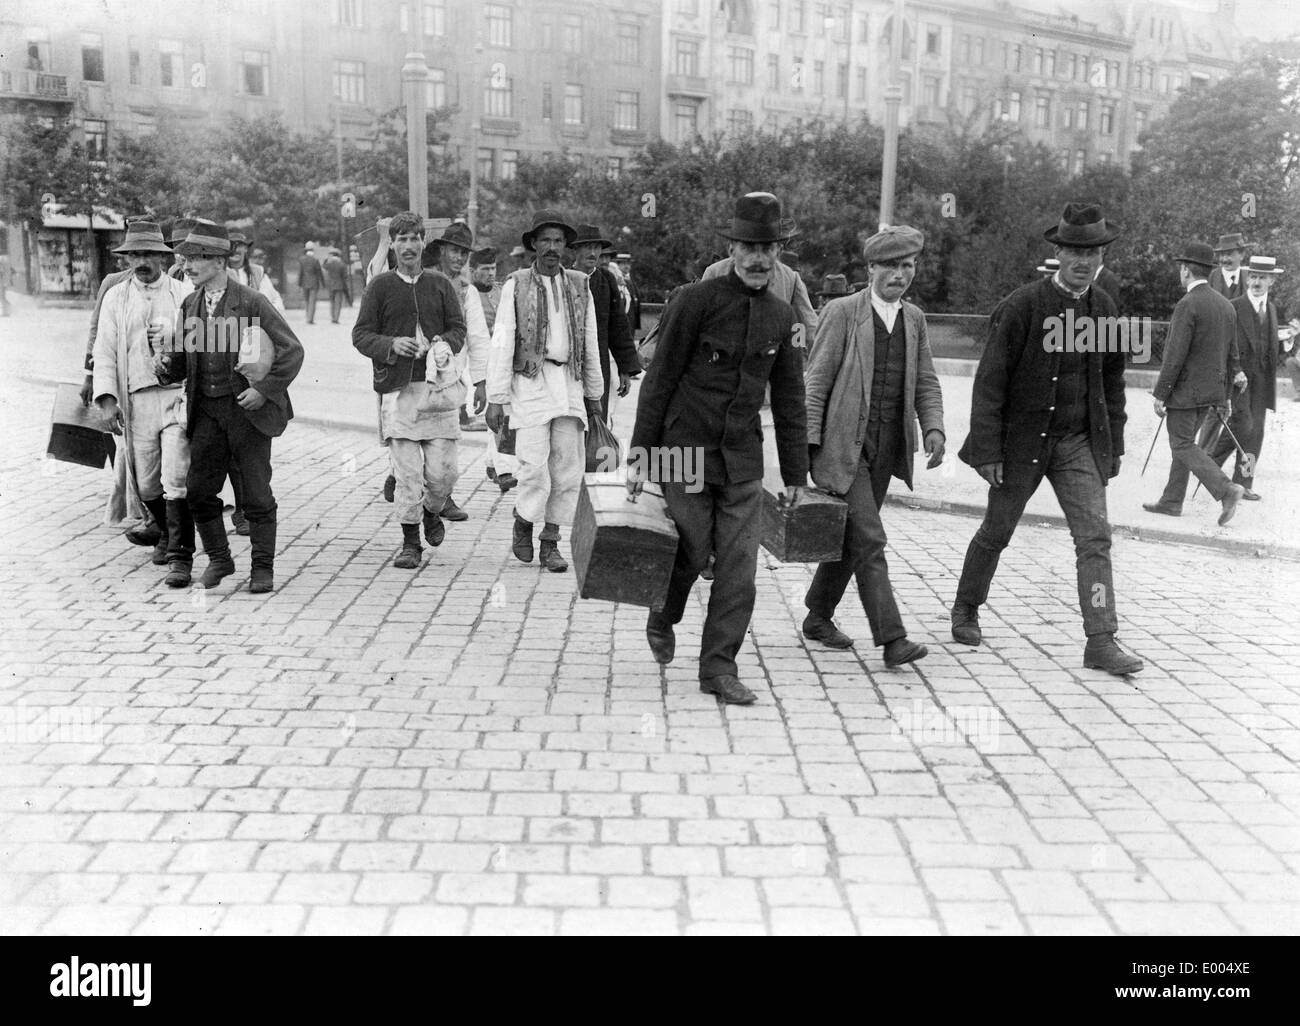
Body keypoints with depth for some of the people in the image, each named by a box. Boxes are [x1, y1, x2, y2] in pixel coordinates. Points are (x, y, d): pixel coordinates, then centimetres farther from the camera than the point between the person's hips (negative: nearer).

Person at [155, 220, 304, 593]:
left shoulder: (251, 302, -8)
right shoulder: (189, 305, 9)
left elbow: (292, 350, -8)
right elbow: (181, 363, 14)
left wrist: (264, 390, -14)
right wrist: (167, 365, -9)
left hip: (246, 408, -5)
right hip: (206, 411, 5)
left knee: (256, 493, 1)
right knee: (198, 490, 4)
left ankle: (262, 568, 14)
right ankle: (219, 559, 23)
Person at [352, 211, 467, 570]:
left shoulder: (440, 284, 11)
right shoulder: (380, 286, 7)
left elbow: (458, 328, 11)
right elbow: (360, 335, 5)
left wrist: (443, 345, -10)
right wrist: (392, 345, -13)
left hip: (438, 387, 1)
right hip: (397, 388, -1)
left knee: (443, 470, -1)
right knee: (406, 471, -3)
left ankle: (431, 512, 31)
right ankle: (410, 543, 9)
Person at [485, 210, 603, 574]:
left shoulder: (580, 285, 11)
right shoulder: (516, 284, 2)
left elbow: (590, 343, 16)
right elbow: (501, 343, -2)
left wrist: (593, 394, 16)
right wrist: (496, 398, -7)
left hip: (570, 384, 3)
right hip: (530, 383, -3)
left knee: (568, 468, 1)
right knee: (534, 466, -11)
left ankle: (550, 543, 13)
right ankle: (522, 524, 16)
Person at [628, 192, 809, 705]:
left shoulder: (782, 316, 8)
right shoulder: (695, 301, -7)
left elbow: (789, 400, 13)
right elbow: (659, 380, -6)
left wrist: (796, 474, 12)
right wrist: (641, 455, -8)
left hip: (743, 459, 4)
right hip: (686, 449, -4)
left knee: (739, 566, 0)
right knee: (691, 552, 2)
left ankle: (719, 667, 11)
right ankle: (662, 621, 35)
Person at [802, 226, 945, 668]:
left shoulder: (914, 319, 12)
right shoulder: (842, 313, -5)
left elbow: (926, 383, 14)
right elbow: (815, 381, -6)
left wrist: (933, 428, -3)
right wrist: (807, 442, -12)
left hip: (887, 448, 6)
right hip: (843, 445, -6)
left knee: (851, 538, 13)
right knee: (869, 540, -11)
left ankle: (818, 617, 29)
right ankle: (892, 638, -9)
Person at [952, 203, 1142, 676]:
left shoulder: (1104, 307, 5)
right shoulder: (1021, 306, -11)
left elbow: (1112, 382, 14)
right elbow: (989, 380, -12)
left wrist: (1114, 445, 12)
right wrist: (986, 450, -16)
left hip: (1080, 443, 4)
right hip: (1023, 441, -3)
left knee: (1095, 536, -7)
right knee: (997, 531, 11)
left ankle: (1101, 641, -5)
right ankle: (965, 609, 33)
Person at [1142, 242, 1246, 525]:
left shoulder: (1187, 305, -16)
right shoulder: (1226, 306, 10)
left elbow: (1175, 355, -19)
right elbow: (1232, 355, 14)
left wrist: (1160, 394, -13)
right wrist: (1223, 397, 20)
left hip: (1186, 390, -8)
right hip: (1212, 391, 8)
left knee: (1182, 445, -2)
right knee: (1184, 442, 16)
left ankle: (1226, 490, -14)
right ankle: (1172, 501, 22)